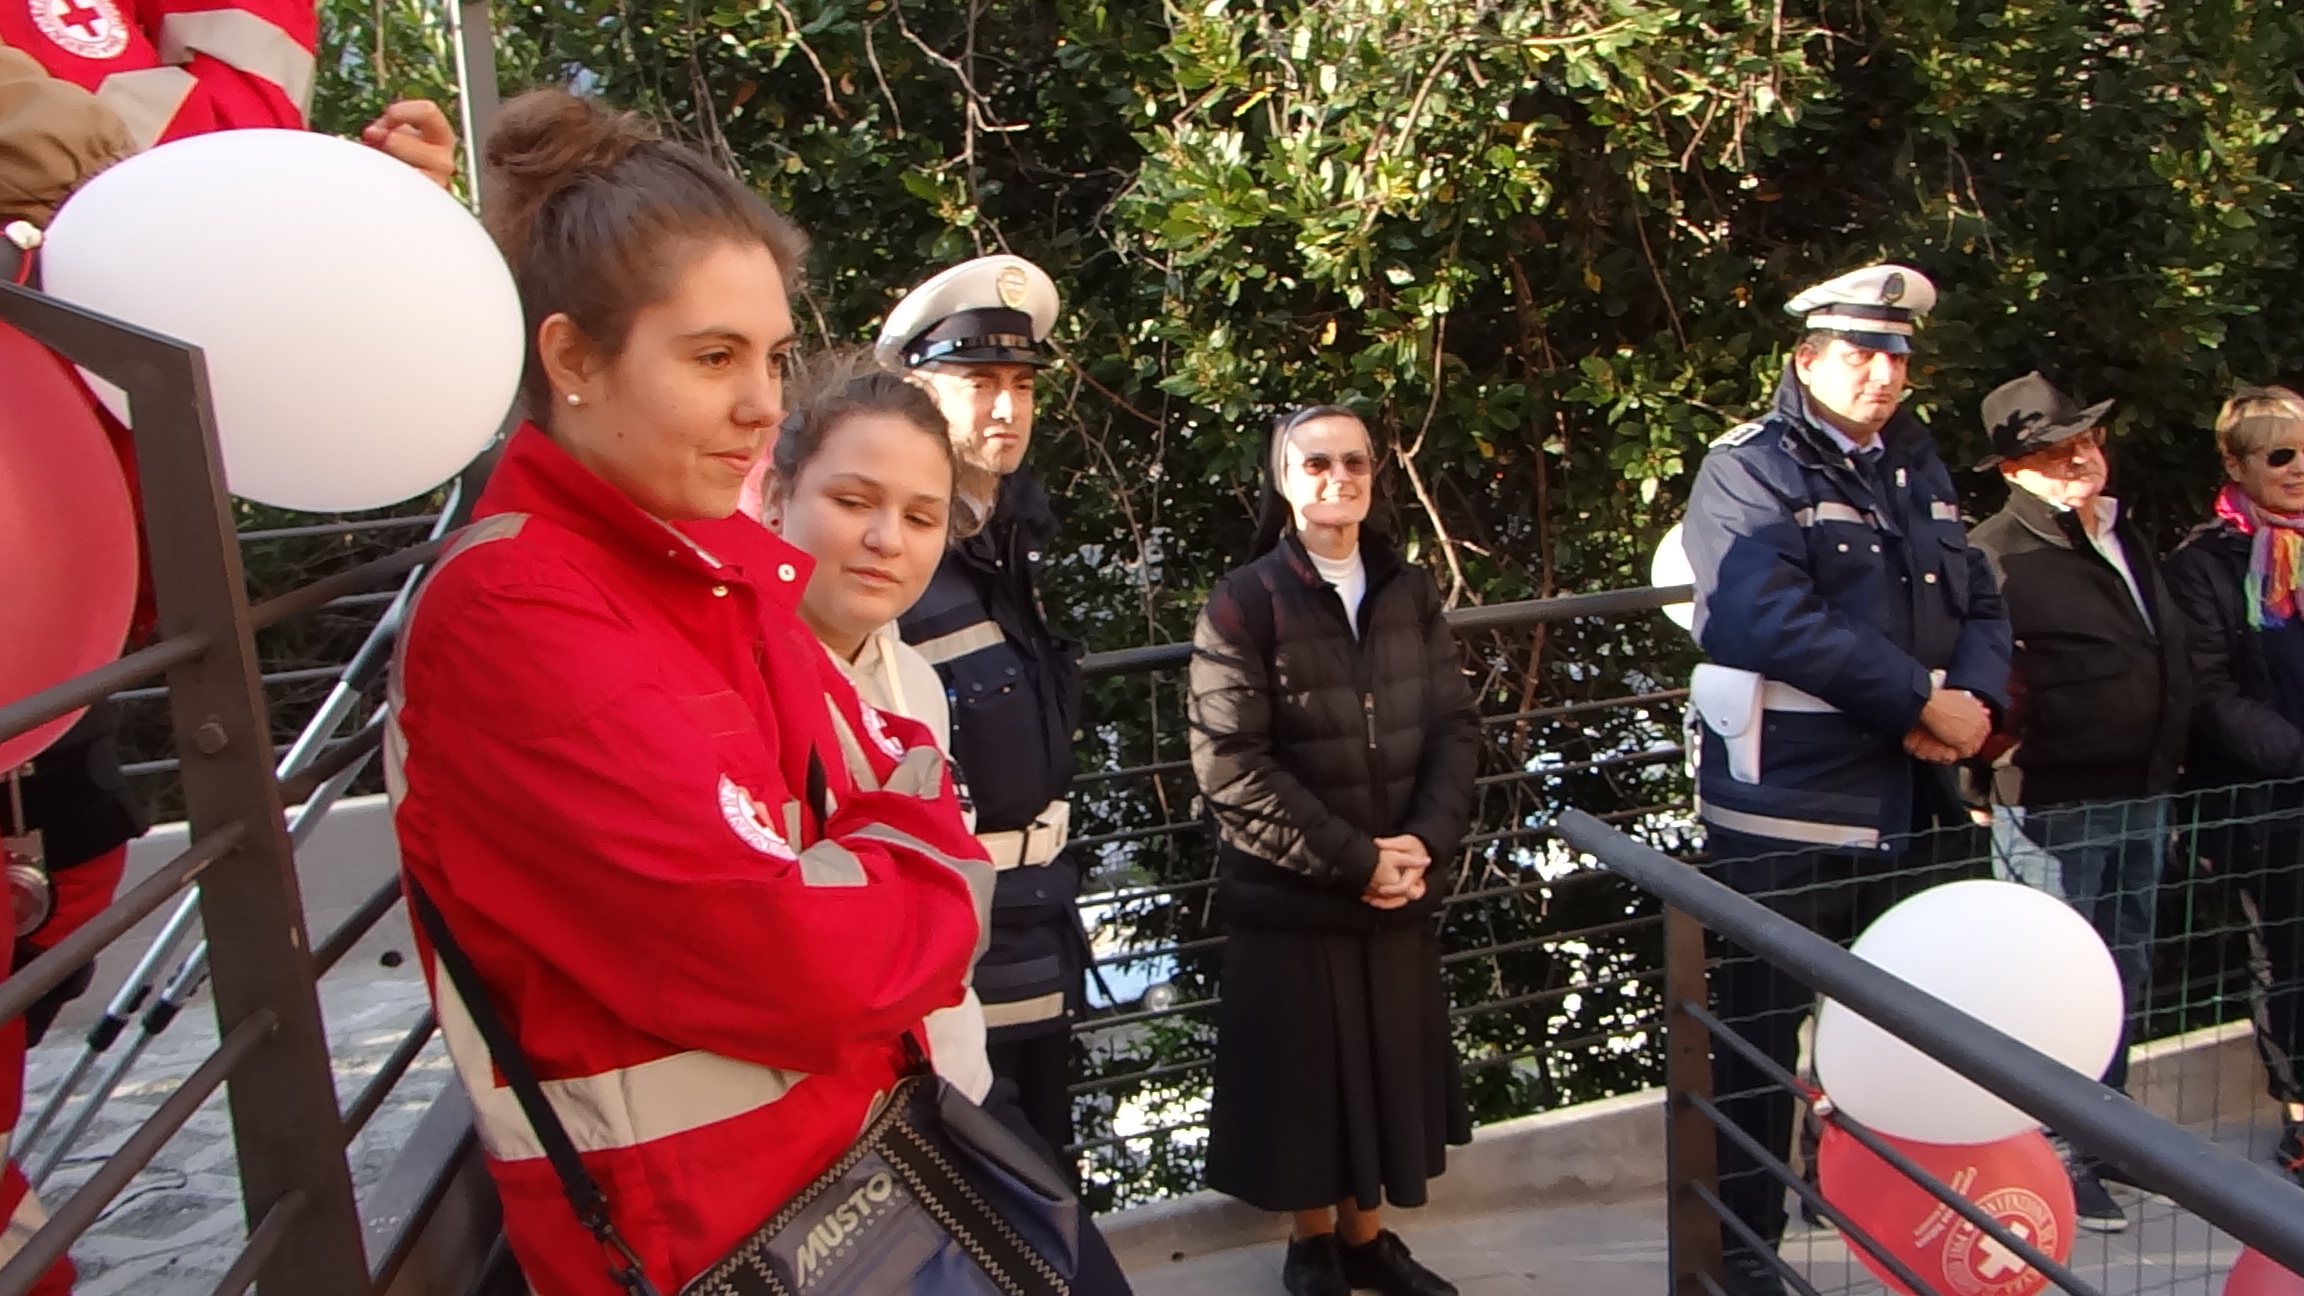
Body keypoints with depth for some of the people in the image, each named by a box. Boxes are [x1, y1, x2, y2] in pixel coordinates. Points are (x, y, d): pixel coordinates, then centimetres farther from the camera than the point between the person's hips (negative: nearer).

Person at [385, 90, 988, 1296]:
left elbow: (900, 782, 6)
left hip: (870, 1137, 8)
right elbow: (790, 962, -28)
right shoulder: (511, 622, -22)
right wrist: (922, 874, -9)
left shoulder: (719, 564, 4)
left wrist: (866, 879, -15)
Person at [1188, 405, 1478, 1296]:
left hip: (1402, 889, 4)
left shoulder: (1409, 590, 4)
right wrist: (1352, 859, -17)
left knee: (1389, 1065, 14)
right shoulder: (1244, 603, -11)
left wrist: (1425, 840, -11)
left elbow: (1455, 725, 4)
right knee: (1304, 1074, 9)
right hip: (1292, 900, -4)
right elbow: (1231, 764, -16)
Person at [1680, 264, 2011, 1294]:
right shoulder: (1750, 470, -8)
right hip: (1782, 811, -7)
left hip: (1906, 803, 7)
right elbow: (1778, 620, -22)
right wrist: (1922, 700, -19)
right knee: (1763, 1035, 4)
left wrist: (1976, 699, -9)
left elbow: (1981, 604, 12)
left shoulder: (1916, 470, 15)